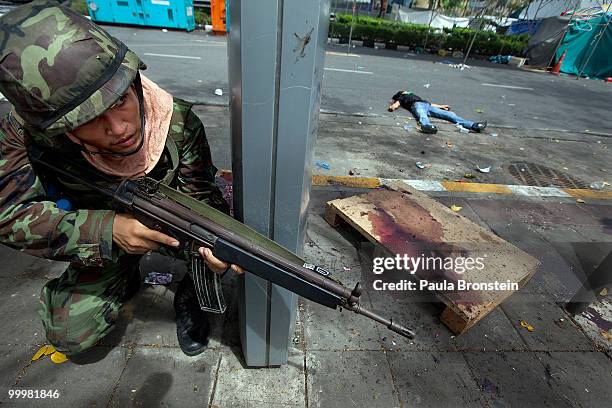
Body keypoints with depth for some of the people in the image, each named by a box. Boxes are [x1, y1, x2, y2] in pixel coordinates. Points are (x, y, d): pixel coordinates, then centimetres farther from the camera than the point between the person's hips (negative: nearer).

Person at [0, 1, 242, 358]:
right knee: (72, 334, -6)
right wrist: (107, 230, -40)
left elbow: (200, 196, -24)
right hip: (102, 234, 1)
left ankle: (190, 294, 7)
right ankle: (126, 278, 24)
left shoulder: (178, 123, -30)